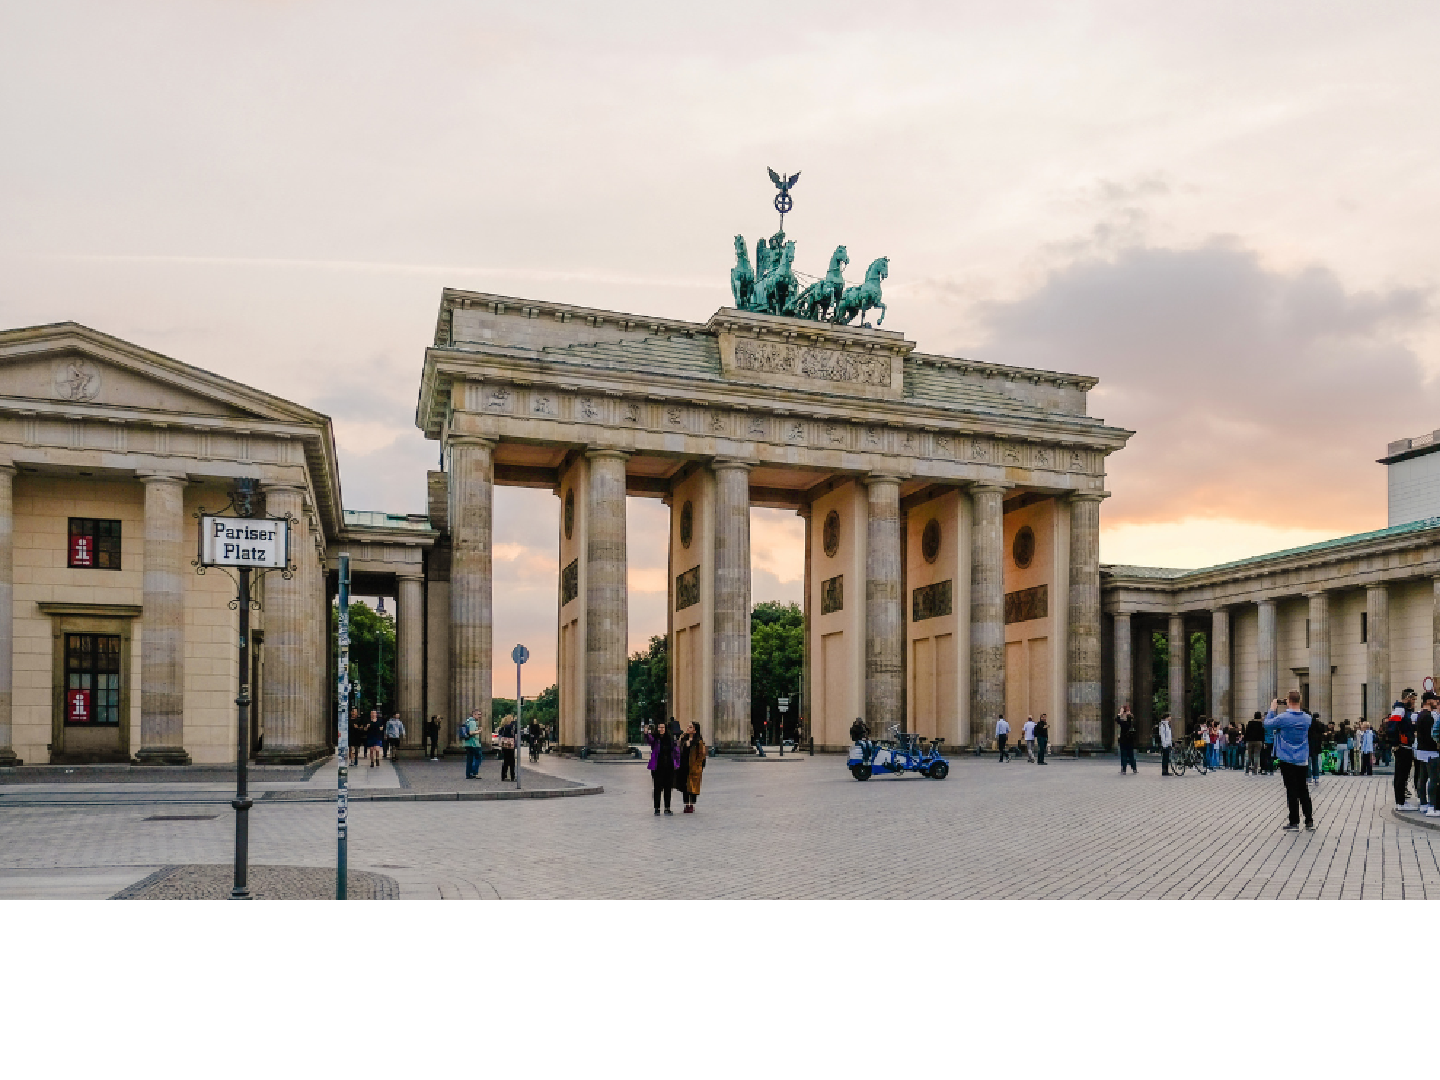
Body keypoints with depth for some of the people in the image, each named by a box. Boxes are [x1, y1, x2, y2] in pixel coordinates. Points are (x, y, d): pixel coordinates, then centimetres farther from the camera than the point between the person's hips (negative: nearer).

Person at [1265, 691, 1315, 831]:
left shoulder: (1283, 718, -17)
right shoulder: (1307, 718, -2)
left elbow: (1267, 724, -1)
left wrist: (1272, 709, 9)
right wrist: (1292, 709, 14)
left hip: (1288, 760, -4)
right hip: (1303, 760, 4)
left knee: (1292, 791, 1)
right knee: (1303, 790, 13)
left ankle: (1294, 823, 5)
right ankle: (1309, 821, 13)